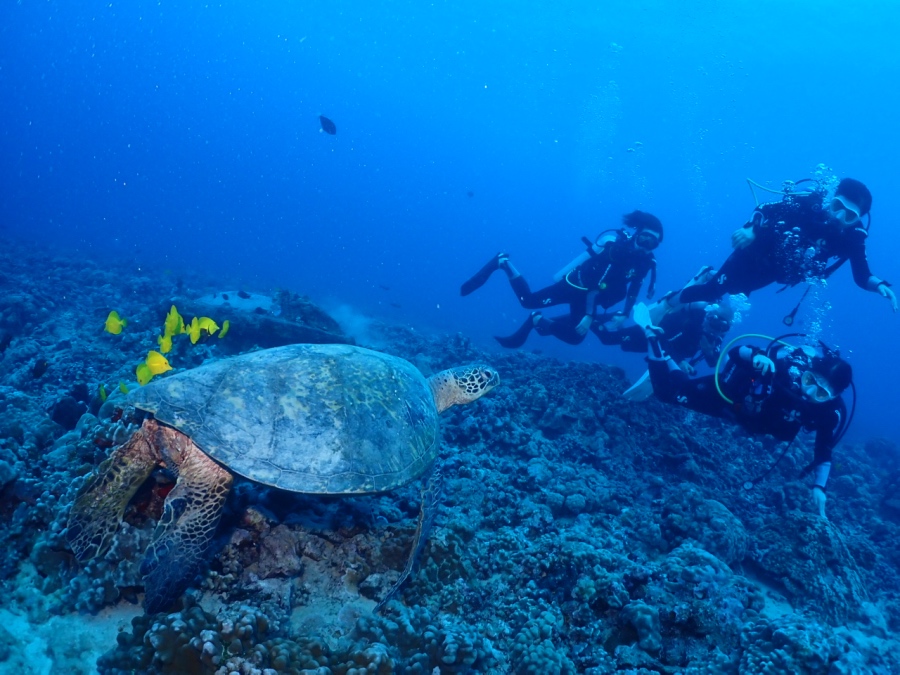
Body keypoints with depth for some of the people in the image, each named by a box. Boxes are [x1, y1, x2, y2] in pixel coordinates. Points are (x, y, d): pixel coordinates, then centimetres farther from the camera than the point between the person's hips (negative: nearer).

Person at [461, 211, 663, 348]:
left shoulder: (645, 261, -1)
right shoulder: (616, 246, -23)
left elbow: (633, 290, 8)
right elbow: (594, 281, -26)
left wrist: (624, 315, -7)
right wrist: (589, 315, -27)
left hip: (588, 296, 8)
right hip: (576, 285, -7)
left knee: (575, 337, 8)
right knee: (528, 300, -16)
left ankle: (537, 322, 26)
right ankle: (503, 264, 3)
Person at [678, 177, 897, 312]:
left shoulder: (853, 238, -21)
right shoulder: (807, 203, -27)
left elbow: (862, 276, -14)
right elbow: (765, 209, -18)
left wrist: (880, 285, -35)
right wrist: (750, 230, -36)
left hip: (776, 270, 3)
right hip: (757, 253, -3)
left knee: (728, 294, 14)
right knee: (713, 289, -7)